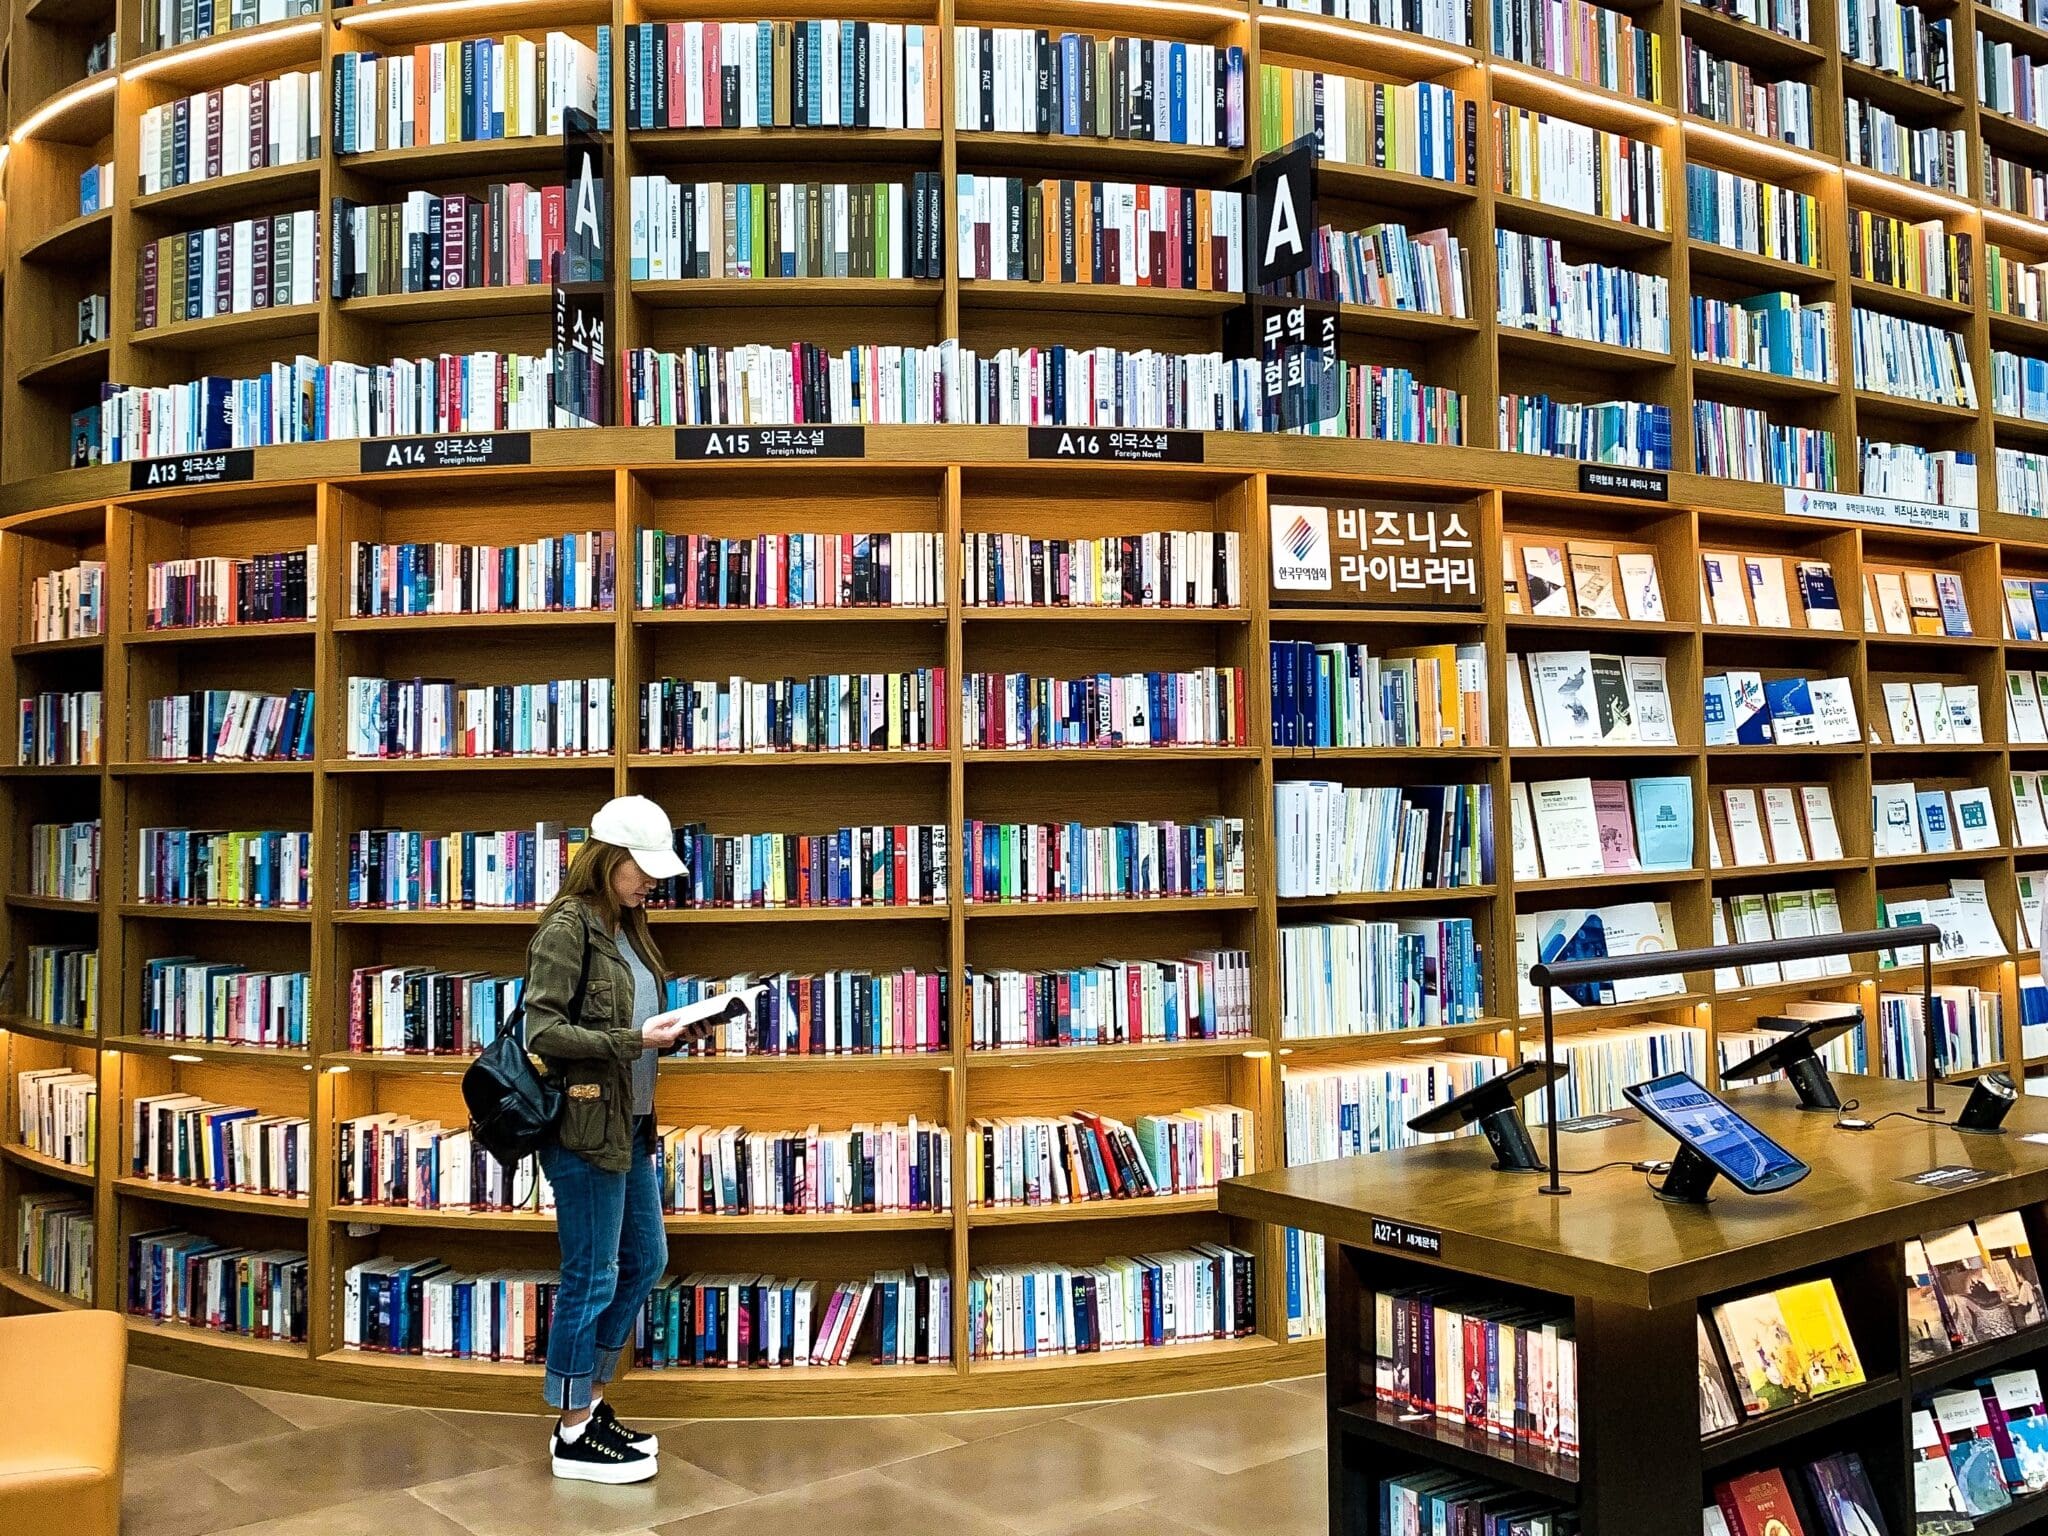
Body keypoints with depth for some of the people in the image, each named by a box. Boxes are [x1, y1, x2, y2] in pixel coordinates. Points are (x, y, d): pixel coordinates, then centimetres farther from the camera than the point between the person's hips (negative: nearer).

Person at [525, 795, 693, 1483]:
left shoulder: (626, 928, 13)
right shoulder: (568, 925, -13)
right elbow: (543, 1030, -19)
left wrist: (672, 1027, 1)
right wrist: (634, 1041, -22)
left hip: (631, 1123, 9)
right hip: (584, 1124, -9)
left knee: (644, 1260, 16)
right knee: (591, 1276, 0)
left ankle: (592, 1402, 30)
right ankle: (574, 1433, 15)